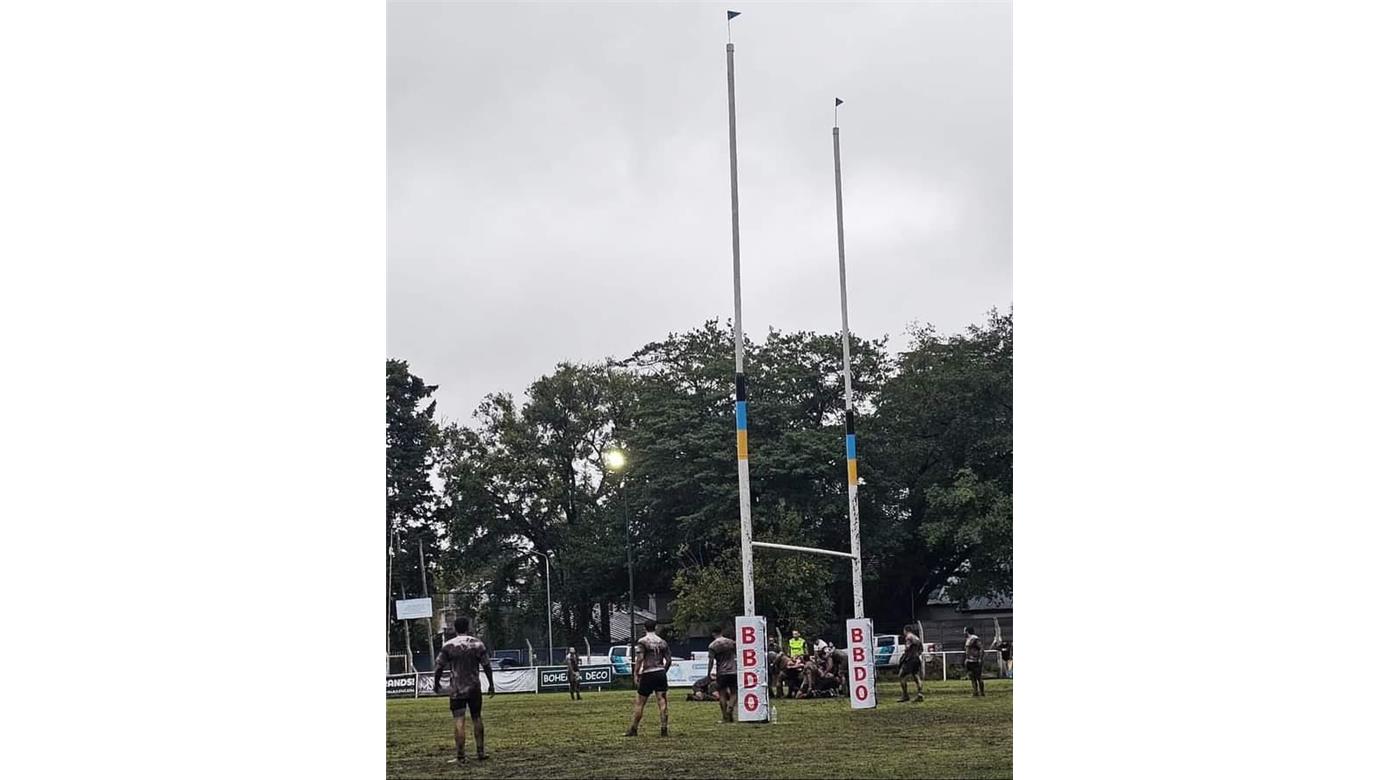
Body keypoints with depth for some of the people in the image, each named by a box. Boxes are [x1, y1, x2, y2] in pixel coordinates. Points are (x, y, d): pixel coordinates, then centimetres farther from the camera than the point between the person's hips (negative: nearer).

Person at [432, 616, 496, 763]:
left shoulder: (448, 646, -5)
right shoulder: (478, 644, -1)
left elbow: (439, 668, -5)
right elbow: (487, 666, 1)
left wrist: (436, 684, 10)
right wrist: (491, 685, 11)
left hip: (456, 690, -2)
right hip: (475, 688, 2)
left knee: (459, 721, -3)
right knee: (477, 719, 14)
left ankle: (461, 756, -6)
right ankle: (481, 752, 18)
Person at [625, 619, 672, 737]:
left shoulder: (642, 641, -4)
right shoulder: (662, 642, 10)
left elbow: (639, 659, -13)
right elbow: (668, 660, 10)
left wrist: (635, 674, -9)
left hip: (647, 674, -4)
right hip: (661, 673, 4)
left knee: (639, 703, 4)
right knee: (662, 702, 2)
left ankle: (633, 729, 10)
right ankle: (664, 729, 0)